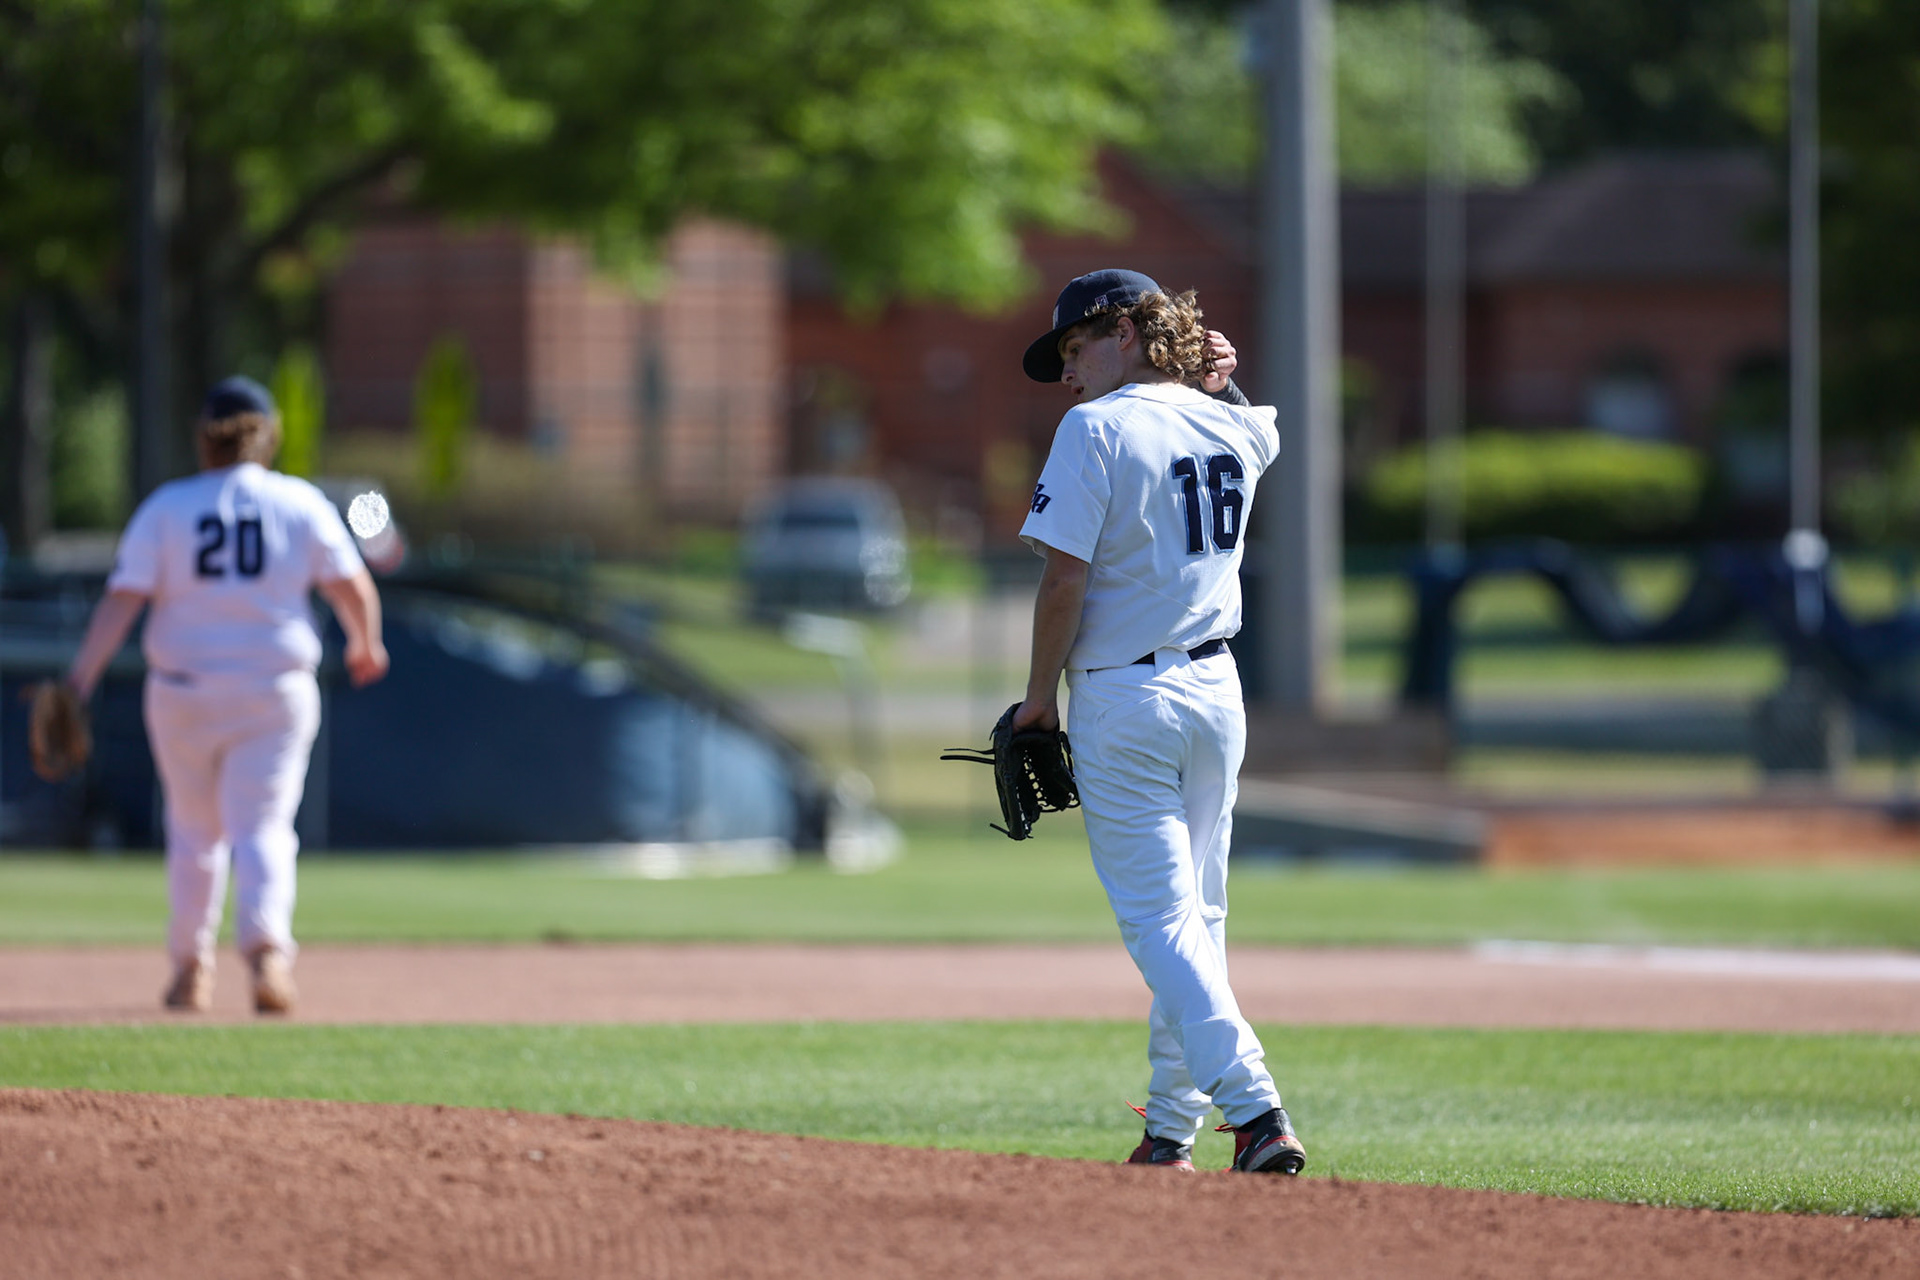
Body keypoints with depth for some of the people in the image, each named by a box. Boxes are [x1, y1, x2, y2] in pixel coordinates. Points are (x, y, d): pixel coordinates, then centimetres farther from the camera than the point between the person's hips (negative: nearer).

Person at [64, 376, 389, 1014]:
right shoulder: (300, 503, -3)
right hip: (276, 692, -1)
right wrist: (366, 645, 15)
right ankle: (266, 947, -28)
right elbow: (353, 587, -5)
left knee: (195, 831, 18)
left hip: (183, 692, 1)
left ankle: (191, 966, 22)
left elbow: (122, 599, -12)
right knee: (262, 830, -3)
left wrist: (80, 679, -17)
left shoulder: (165, 507, -3)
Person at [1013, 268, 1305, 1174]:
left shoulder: (1097, 429, -13)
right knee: (1195, 914, 15)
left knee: (1160, 919, -7)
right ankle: (1170, 1134, 20)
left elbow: (1066, 575, -18)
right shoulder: (1234, 429, 6)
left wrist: (1041, 693, -6)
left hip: (1122, 700, -7)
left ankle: (1256, 1109, -21)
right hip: (1214, 688, 7)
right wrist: (1199, 364, 21)